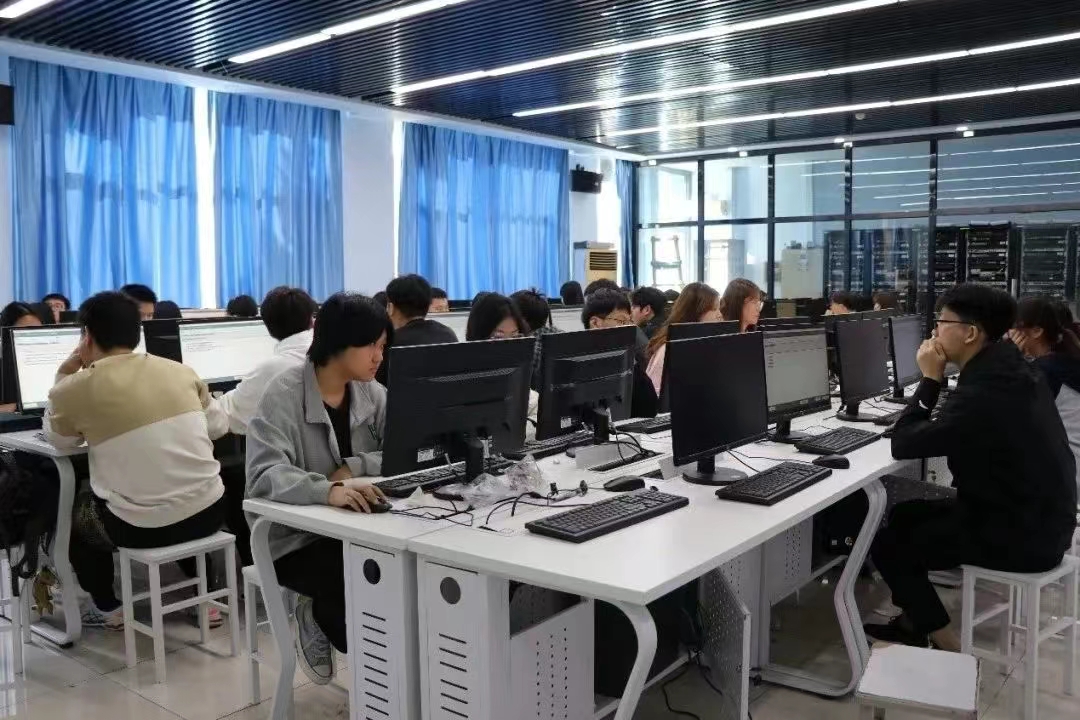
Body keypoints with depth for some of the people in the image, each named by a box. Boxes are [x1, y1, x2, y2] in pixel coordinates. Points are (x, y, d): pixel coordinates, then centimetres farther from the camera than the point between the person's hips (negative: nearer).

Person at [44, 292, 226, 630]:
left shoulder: (76, 387, -7)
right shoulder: (181, 371, 3)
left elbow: (57, 438, 14)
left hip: (141, 527, -3)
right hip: (210, 511, 3)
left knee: (74, 511, 28)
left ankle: (108, 609, 36)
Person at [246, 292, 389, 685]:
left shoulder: (371, 393, 3)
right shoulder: (284, 395, -14)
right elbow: (264, 474, -27)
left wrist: (356, 466, -22)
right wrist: (328, 491, -44)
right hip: (298, 539, -5)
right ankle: (318, 618, 5)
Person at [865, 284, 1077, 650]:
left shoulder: (983, 393, -30)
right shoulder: (1007, 368, 0)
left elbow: (902, 445, -20)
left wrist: (930, 380, -13)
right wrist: (937, 381, -2)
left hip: (1018, 536, -9)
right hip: (1036, 516, 9)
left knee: (887, 546, 4)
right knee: (905, 515, 19)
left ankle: (950, 652, 11)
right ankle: (912, 623, 30)